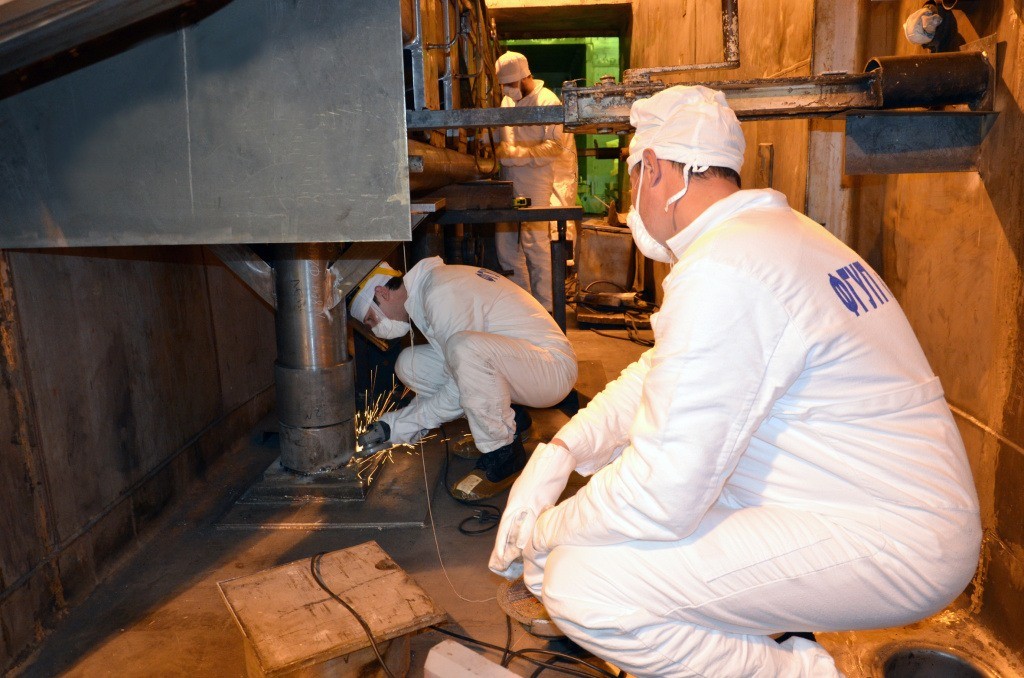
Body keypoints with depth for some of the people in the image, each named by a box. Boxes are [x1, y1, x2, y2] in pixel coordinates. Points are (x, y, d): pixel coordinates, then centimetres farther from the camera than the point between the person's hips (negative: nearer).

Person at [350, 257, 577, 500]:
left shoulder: (441, 293, -20)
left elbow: (459, 392, -21)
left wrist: (399, 425, -10)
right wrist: (391, 425, 9)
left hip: (553, 366, -9)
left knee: (464, 348, -38)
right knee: (409, 364, 1)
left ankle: (504, 454, -16)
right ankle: (507, 419, 9)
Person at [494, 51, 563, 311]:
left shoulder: (548, 101, -6)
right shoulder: (508, 100, 15)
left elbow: (555, 146, -14)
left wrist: (517, 155, -22)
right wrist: (495, 149, 3)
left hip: (535, 184, -7)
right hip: (508, 182, 7)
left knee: (535, 244, -5)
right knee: (504, 242, 8)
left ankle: (543, 305, 6)